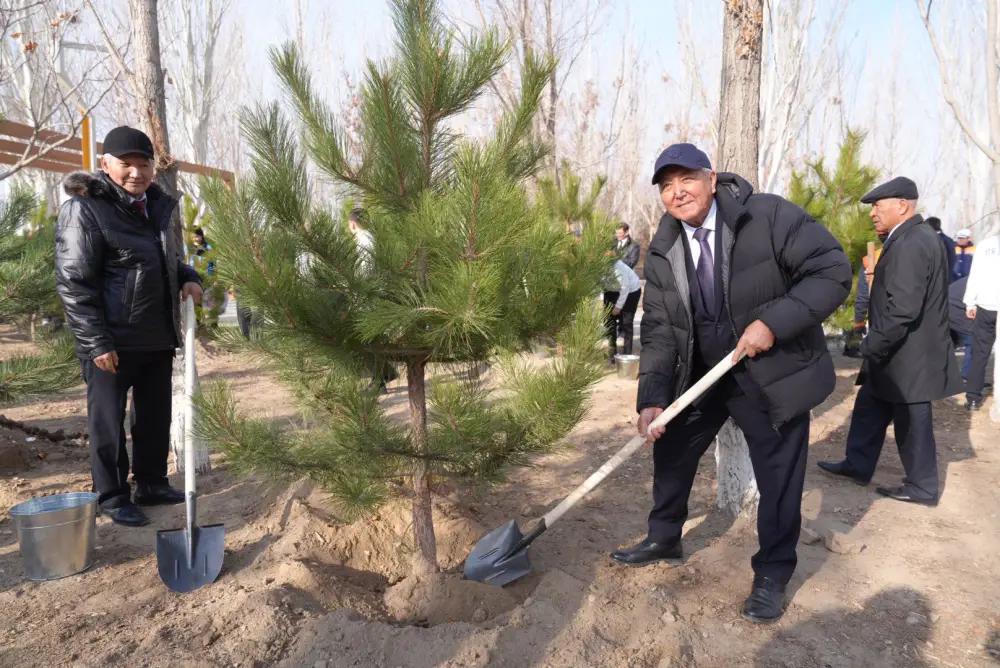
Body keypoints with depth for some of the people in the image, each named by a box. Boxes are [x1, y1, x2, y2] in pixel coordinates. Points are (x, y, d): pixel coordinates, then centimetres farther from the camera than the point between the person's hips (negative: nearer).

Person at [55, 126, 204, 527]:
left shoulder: (158, 206, 12)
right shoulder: (84, 209, -11)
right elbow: (73, 282, -15)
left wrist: (188, 278, 2)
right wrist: (96, 341, -19)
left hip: (158, 337, 7)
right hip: (111, 340, -7)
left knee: (156, 417, 15)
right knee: (108, 421, 5)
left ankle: (152, 484, 30)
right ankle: (112, 498, 18)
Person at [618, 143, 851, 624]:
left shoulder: (769, 216, -16)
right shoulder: (661, 253, -4)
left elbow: (832, 270, -18)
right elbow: (658, 330, -6)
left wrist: (774, 322, -29)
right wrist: (651, 398, -18)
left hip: (774, 375, -4)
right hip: (699, 375, 4)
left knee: (778, 477, 6)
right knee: (670, 454, 14)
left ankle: (772, 575, 28)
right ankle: (663, 540, 38)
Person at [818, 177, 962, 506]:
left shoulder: (910, 244, -23)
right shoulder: (914, 237, 11)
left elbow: (903, 309, -30)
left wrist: (872, 346, -21)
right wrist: (875, 345, 18)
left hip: (908, 356, -10)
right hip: (900, 352, 10)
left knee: (910, 423, 5)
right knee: (869, 410, 18)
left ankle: (922, 487, 21)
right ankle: (857, 465, 31)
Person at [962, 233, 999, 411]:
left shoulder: (985, 245, 1)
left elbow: (975, 275, 0)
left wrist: (970, 303, 5)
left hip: (985, 307, 2)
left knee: (979, 354, 8)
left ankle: (973, 398, 7)